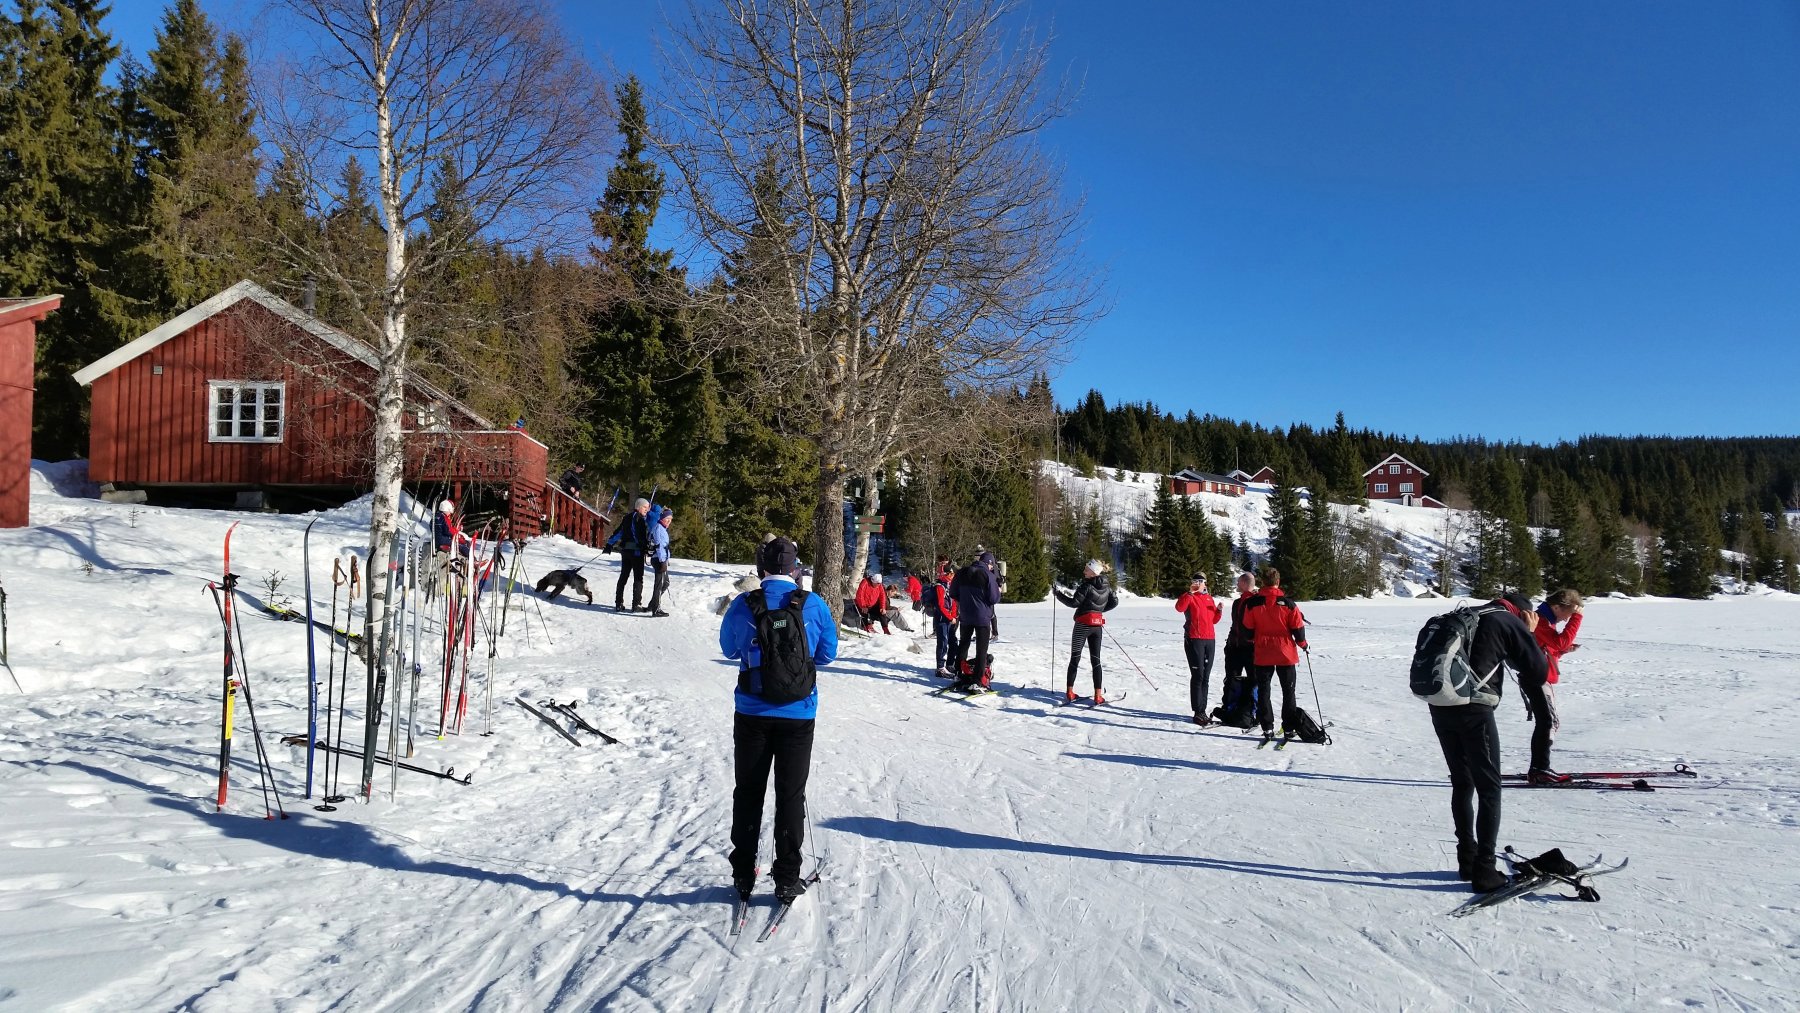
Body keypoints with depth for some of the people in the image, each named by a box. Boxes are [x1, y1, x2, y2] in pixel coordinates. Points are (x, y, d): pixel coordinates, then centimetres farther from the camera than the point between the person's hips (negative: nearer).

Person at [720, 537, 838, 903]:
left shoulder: (742, 605, -7)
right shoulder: (814, 605, -9)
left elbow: (729, 649, 8)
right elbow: (827, 654, 2)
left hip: (752, 713, 1)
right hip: (798, 715, 0)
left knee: (748, 792, 14)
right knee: (790, 794, 9)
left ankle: (743, 874, 20)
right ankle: (787, 878, 12)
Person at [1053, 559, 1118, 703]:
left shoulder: (1087, 586, -15)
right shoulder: (1106, 586, 4)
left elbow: (1074, 603, -16)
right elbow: (1114, 602, 14)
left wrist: (1058, 594, -7)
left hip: (1083, 624, -5)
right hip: (1097, 625, 5)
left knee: (1075, 658, 5)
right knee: (1096, 660, 6)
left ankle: (1070, 692, 7)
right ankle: (1098, 695, 0)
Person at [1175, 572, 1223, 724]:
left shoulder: (1209, 598, 17)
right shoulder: (1189, 597, 0)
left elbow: (1214, 620, 22)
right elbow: (1179, 608, -21)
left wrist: (1219, 611, 3)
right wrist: (1190, 592, -26)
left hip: (1210, 639, 6)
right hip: (1194, 639, -6)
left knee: (1205, 677, 8)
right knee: (1198, 676, -9)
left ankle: (1202, 710, 13)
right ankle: (1198, 712, -7)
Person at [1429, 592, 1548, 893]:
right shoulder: (1509, 622, 3)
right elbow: (1538, 671, 6)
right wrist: (1530, 635, 20)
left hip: (1440, 706, 7)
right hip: (1473, 709, -6)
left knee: (1462, 783, 18)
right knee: (1489, 789, 3)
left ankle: (1467, 860, 24)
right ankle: (1484, 870, 2)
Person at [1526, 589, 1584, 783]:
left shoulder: (1546, 620, 16)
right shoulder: (1540, 620, -15)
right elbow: (1561, 641, -26)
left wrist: (1565, 649, 4)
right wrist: (1576, 617, -22)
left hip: (1543, 679, 11)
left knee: (1549, 722, 13)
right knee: (1547, 721, -13)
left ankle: (1539, 768, 19)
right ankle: (1539, 770, -12)